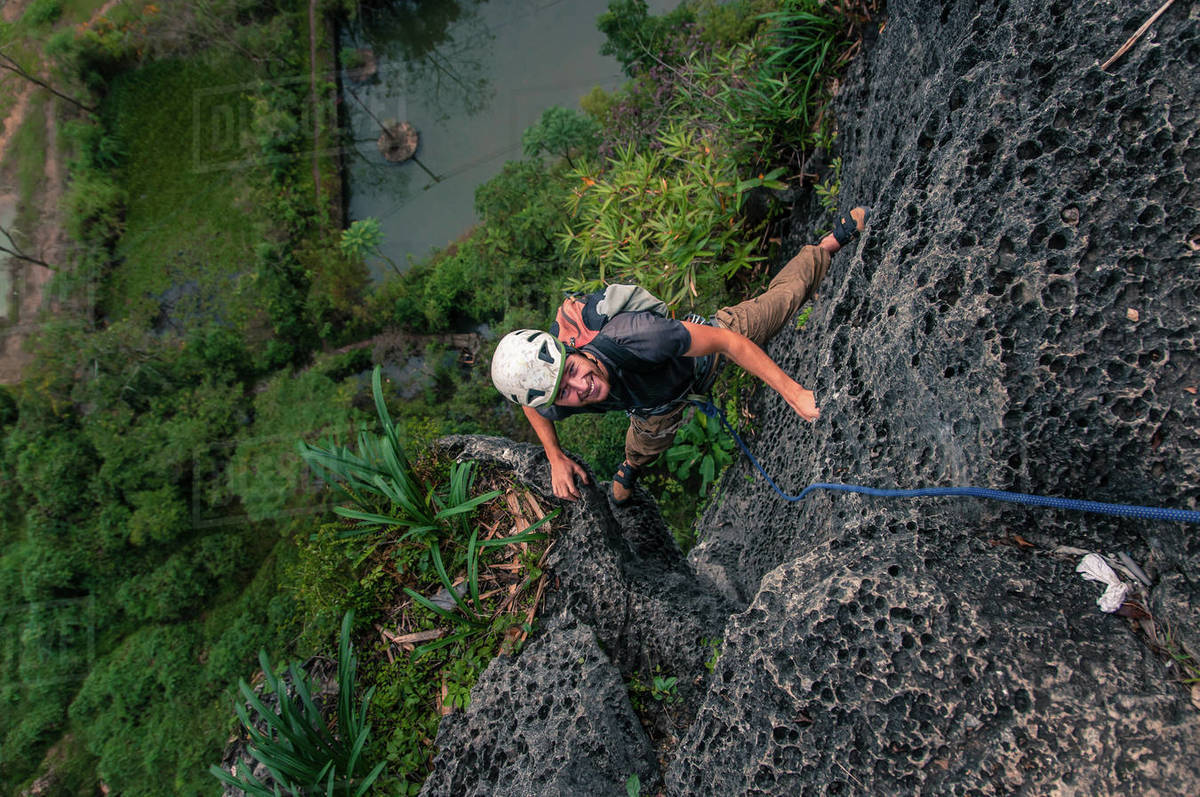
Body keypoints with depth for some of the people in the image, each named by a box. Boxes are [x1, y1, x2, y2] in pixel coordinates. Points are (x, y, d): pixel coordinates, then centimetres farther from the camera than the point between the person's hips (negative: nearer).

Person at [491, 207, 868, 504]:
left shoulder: (633, 336, -52)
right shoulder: (556, 403, -36)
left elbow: (727, 341, -40)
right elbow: (534, 407, -8)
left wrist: (794, 393, -38)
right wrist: (556, 460, -14)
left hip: (709, 340, -3)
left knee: (783, 295, 15)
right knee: (647, 445, 31)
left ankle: (829, 244, 43)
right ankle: (630, 466, 69)